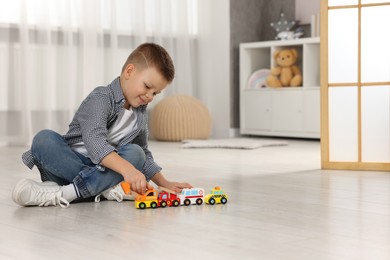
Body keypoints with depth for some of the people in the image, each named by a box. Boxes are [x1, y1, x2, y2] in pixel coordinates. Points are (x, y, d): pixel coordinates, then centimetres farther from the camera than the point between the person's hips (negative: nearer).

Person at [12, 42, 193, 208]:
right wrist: (127, 169, -46)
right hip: (69, 160, -5)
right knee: (44, 139, -32)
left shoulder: (141, 114, 10)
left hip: (104, 169, 5)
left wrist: (165, 184, 10)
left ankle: (62, 194, -33)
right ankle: (104, 189, -35)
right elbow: (94, 141, -33)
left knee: (135, 153, -25)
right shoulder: (101, 99, -14)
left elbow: (143, 154, 23)